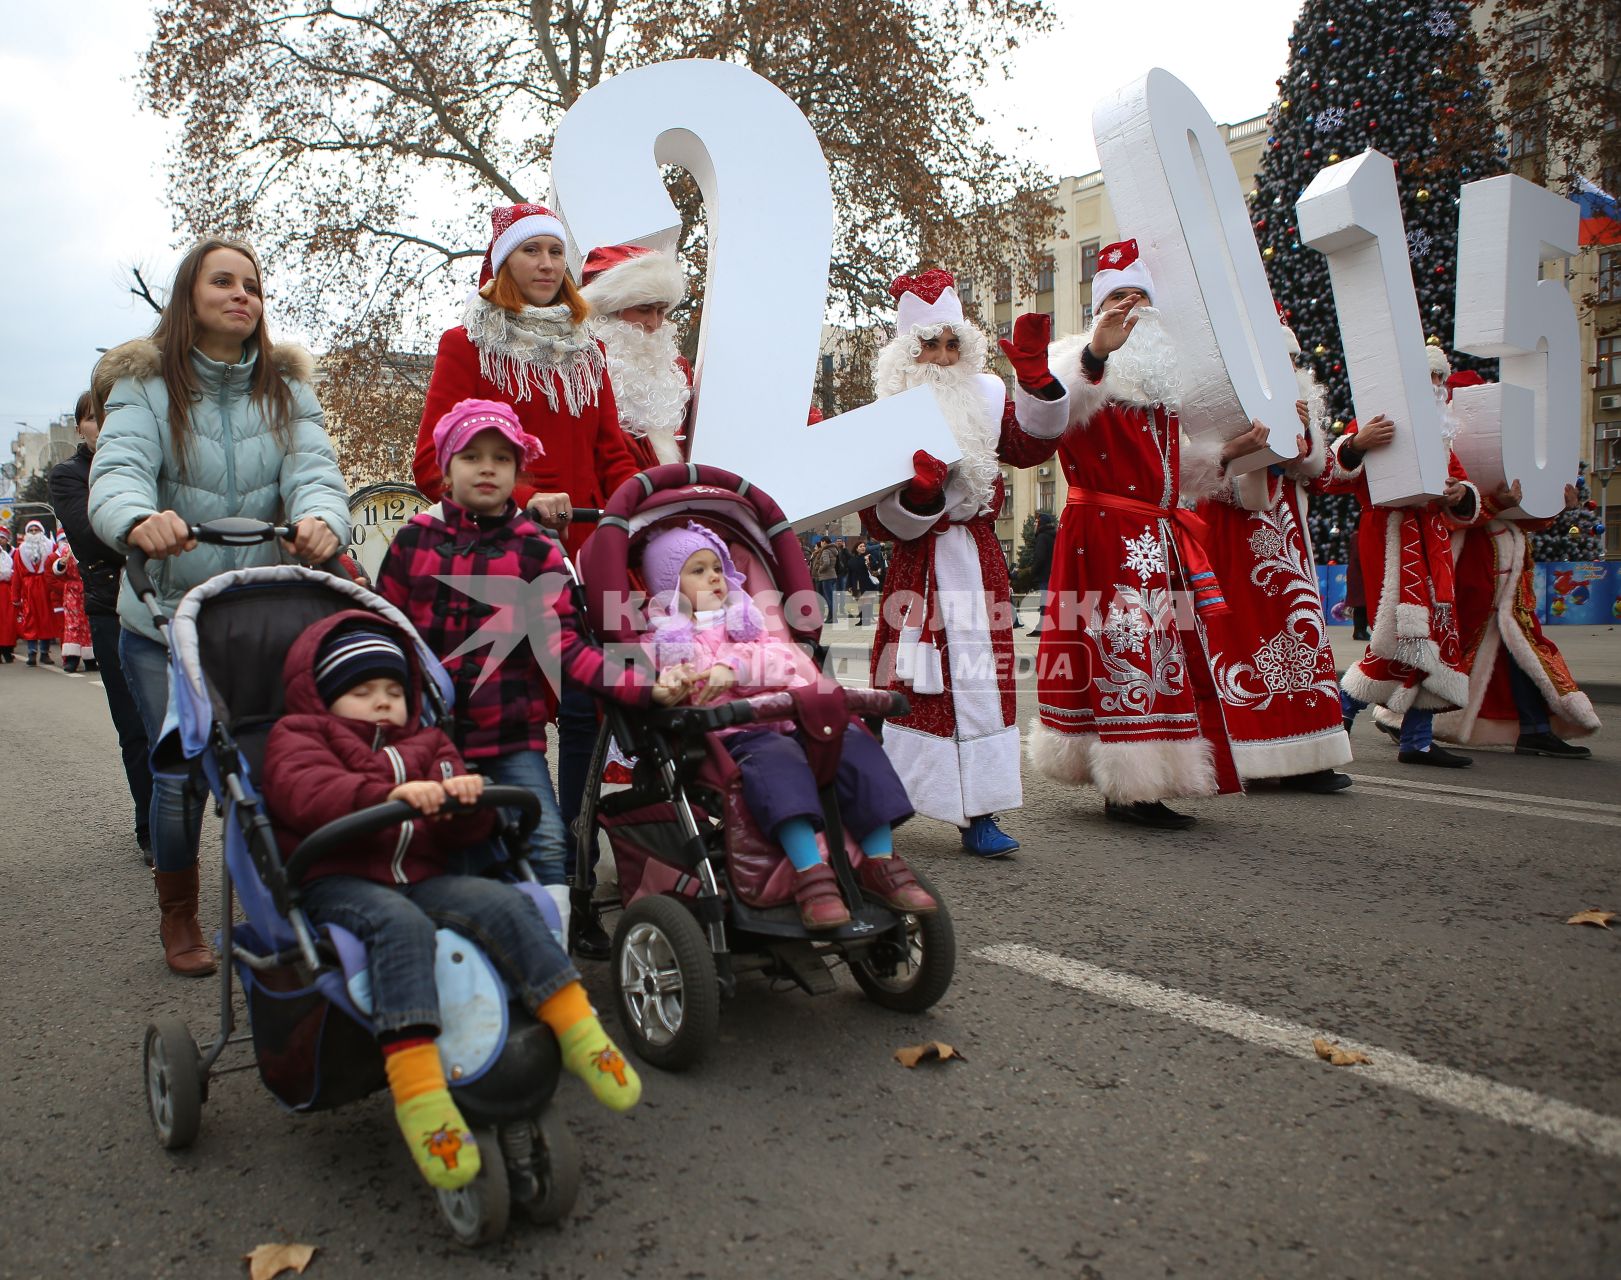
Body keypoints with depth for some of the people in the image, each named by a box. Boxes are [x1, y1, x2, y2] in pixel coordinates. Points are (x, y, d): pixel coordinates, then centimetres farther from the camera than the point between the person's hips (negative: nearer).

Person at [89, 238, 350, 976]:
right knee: (181, 773, 0)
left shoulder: (285, 386, 3)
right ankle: (178, 919, 24)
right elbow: (118, 470, -19)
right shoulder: (146, 384, -3)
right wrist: (138, 521, -43)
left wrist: (320, 518, -37)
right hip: (164, 619, -1)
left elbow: (313, 467, -13)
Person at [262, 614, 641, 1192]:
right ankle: (416, 1087, -46)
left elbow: (460, 834, 14)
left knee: (503, 902, -23)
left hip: (420, 878, 5)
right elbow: (308, 793, -13)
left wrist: (464, 800, -12)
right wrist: (389, 795, -31)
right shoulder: (297, 736, 12)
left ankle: (575, 1026, -22)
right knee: (400, 922, -37)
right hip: (336, 883, -4)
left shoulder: (425, 745, 26)